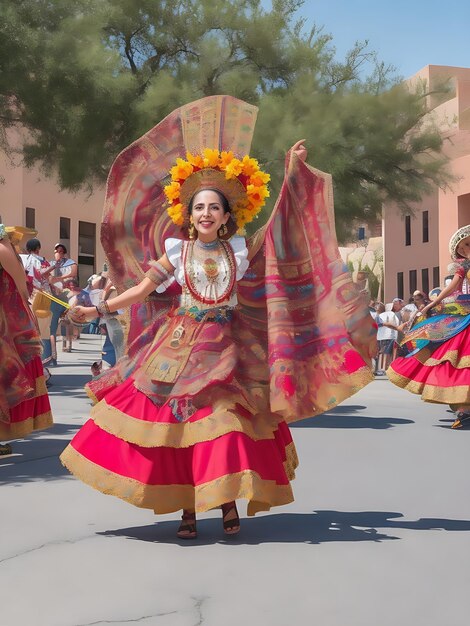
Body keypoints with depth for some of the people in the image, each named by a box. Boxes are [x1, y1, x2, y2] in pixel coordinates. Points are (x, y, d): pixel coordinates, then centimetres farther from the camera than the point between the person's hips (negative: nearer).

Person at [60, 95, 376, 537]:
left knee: (226, 423, -6)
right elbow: (141, 289, 7)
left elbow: (283, 224, 9)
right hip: (180, 344, 0)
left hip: (223, 348, 1)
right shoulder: (176, 251, 3)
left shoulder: (239, 250, 5)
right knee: (179, 423, -2)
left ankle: (229, 503, 7)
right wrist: (98, 309, 3)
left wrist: (294, 173, 8)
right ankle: (187, 510, 7)